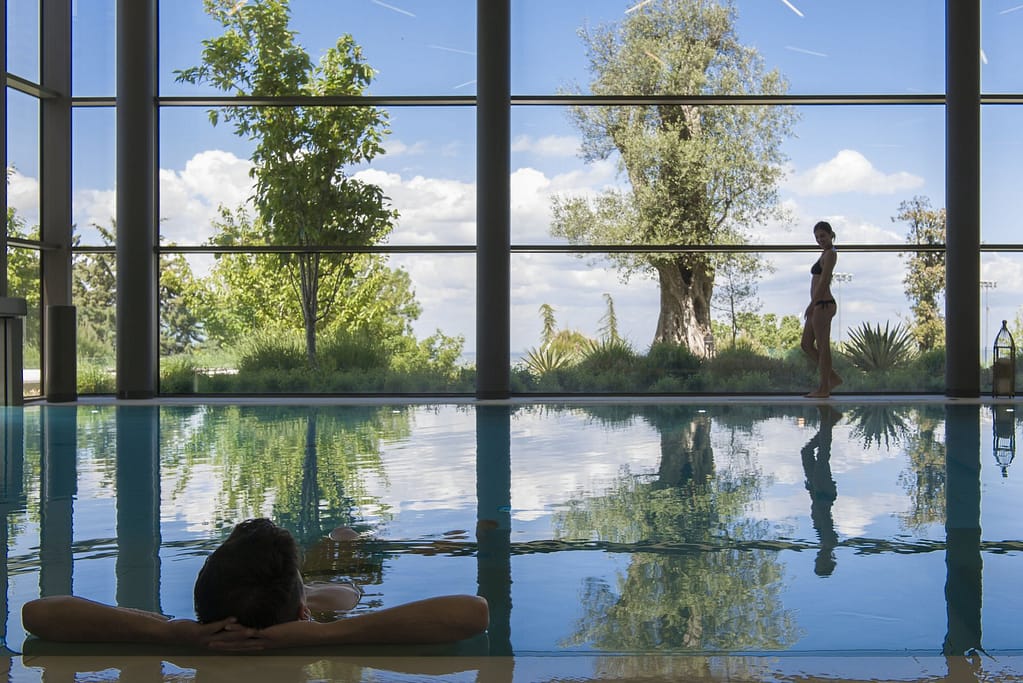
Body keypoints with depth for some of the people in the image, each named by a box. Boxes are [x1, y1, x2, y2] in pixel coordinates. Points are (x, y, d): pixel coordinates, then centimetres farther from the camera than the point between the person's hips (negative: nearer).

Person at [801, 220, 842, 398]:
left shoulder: (830, 254, -10)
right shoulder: (826, 254, 19)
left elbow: (823, 281, -17)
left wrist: (811, 305, -18)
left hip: (823, 305, -10)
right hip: (819, 305, 10)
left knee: (822, 347, -4)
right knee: (806, 345, 12)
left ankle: (824, 388, 2)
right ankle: (832, 377, 16)